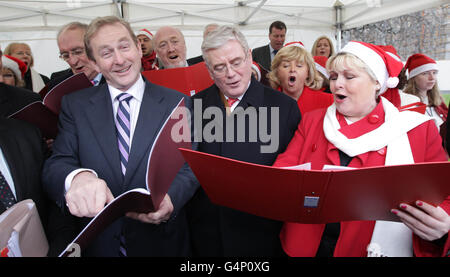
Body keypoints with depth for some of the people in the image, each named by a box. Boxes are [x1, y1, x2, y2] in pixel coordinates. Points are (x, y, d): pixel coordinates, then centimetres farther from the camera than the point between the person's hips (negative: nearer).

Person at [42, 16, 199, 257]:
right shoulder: (74, 105, -1)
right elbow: (56, 165, -8)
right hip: (100, 243, 1)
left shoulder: (177, 103, -5)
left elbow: (189, 168, -6)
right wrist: (76, 177, -32)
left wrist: (169, 198, -28)